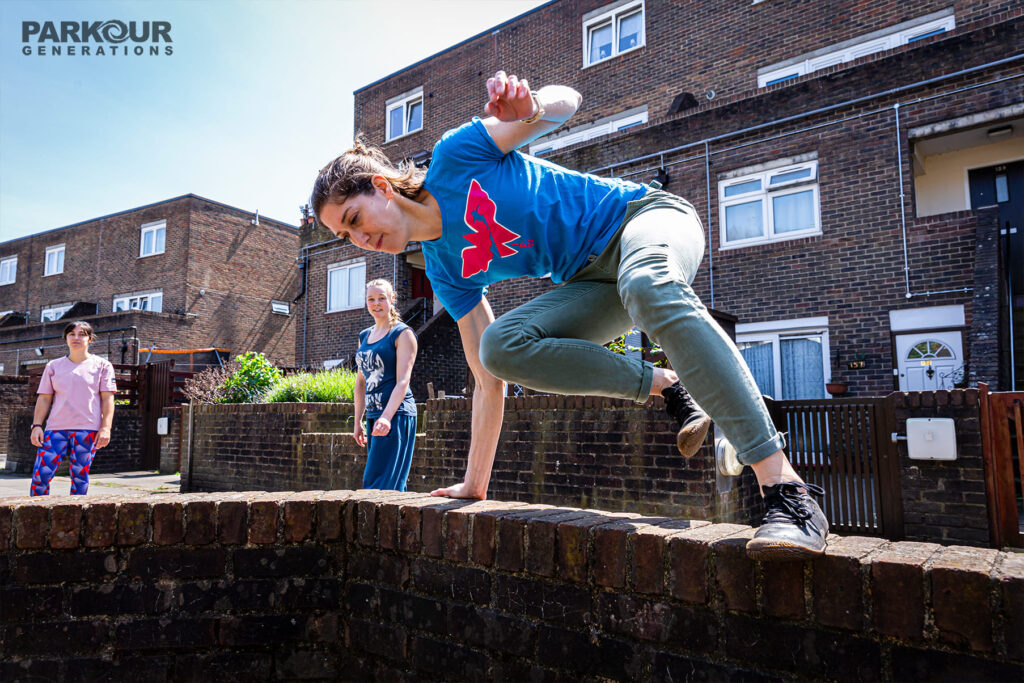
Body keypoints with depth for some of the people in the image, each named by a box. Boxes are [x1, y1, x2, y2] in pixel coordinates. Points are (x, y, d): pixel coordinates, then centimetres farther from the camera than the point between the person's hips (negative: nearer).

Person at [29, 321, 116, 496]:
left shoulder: (102, 365, 7)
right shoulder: (53, 366, 14)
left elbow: (108, 399, 2)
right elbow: (44, 398, 14)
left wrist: (105, 428, -6)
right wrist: (37, 425, 4)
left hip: (88, 429, -2)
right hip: (55, 429, 2)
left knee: (80, 477, -1)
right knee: (40, 474, -6)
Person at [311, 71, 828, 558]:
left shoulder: (453, 157, -8)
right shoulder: (447, 273, 4)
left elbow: (566, 100, -8)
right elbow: (488, 379, 2)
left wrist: (531, 105, -33)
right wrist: (474, 486, 3)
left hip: (642, 214, -5)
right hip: (594, 283, 5)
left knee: (647, 286, -41)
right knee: (501, 346, -20)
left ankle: (788, 493, -42)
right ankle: (668, 386, -13)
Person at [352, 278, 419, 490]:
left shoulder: (402, 334, -4)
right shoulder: (364, 336, 17)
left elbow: (403, 381, -13)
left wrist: (387, 417, -24)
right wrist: (358, 422, 17)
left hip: (396, 414, -7)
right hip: (373, 415, 7)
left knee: (377, 484, -11)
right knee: (393, 485, 9)